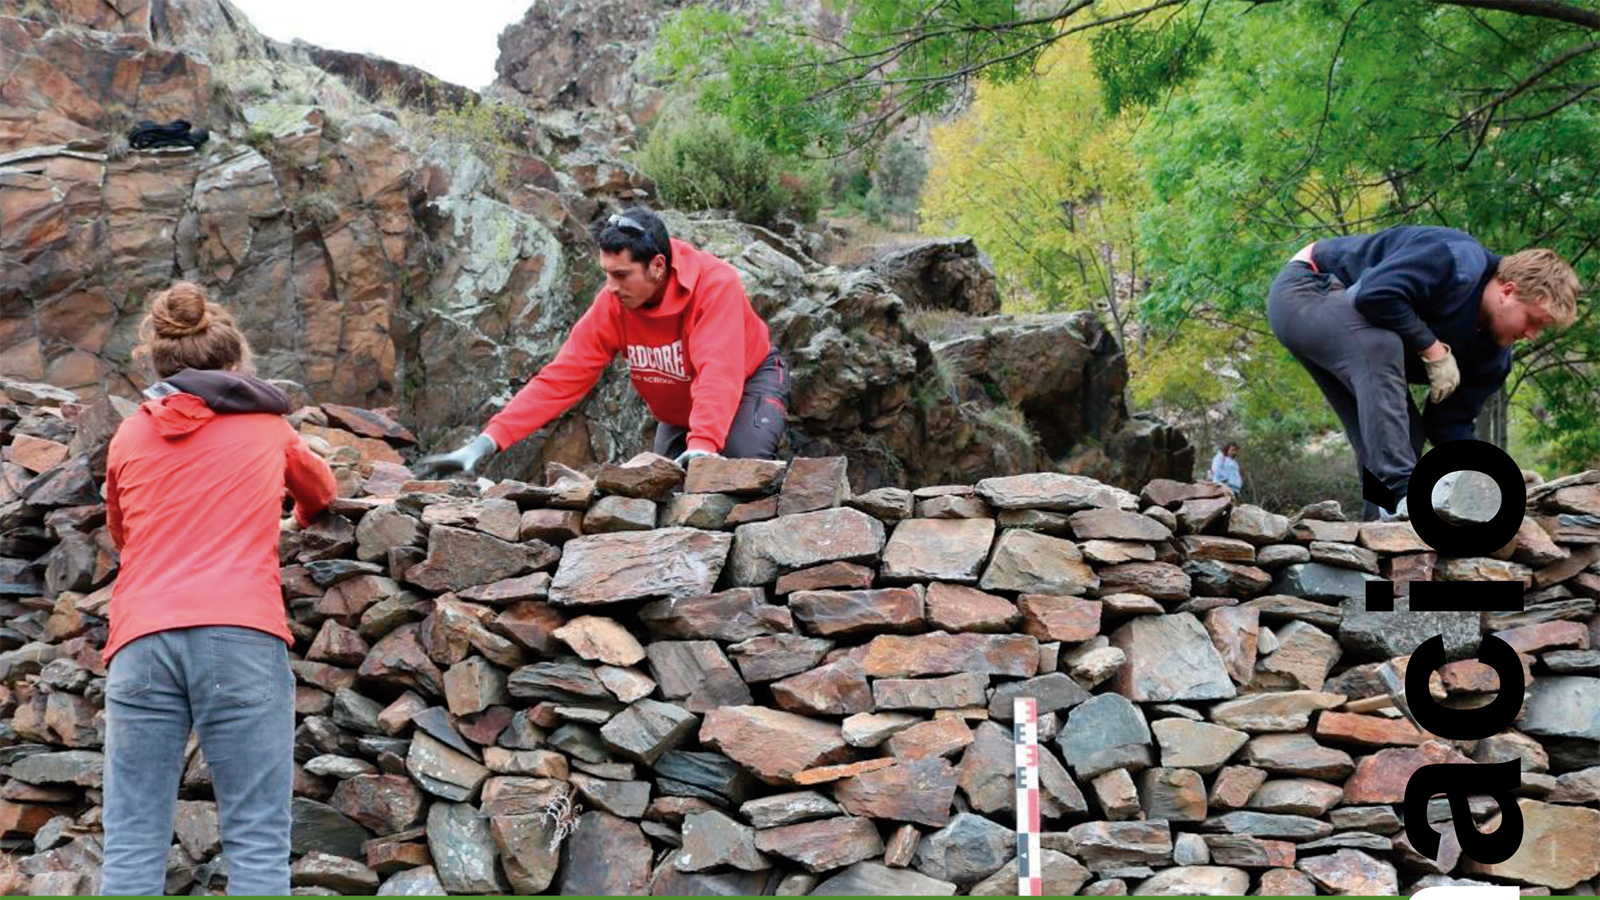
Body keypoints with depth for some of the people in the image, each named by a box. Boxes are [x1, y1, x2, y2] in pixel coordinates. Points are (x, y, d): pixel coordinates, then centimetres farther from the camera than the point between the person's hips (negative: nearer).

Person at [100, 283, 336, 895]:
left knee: (132, 845, 1)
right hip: (242, 636, -2)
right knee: (257, 843, -3)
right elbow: (320, 489, 37)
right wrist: (304, 517, 59)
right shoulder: (267, 426, 16)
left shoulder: (129, 437, 17)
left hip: (141, 640, 2)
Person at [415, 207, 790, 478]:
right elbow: (561, 378, -22)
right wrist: (487, 442, -32)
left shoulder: (715, 283, -34)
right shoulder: (612, 304, -21)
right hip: (678, 411, 5)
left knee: (743, 457, -32)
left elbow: (718, 371, -44)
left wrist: (702, 445, -61)